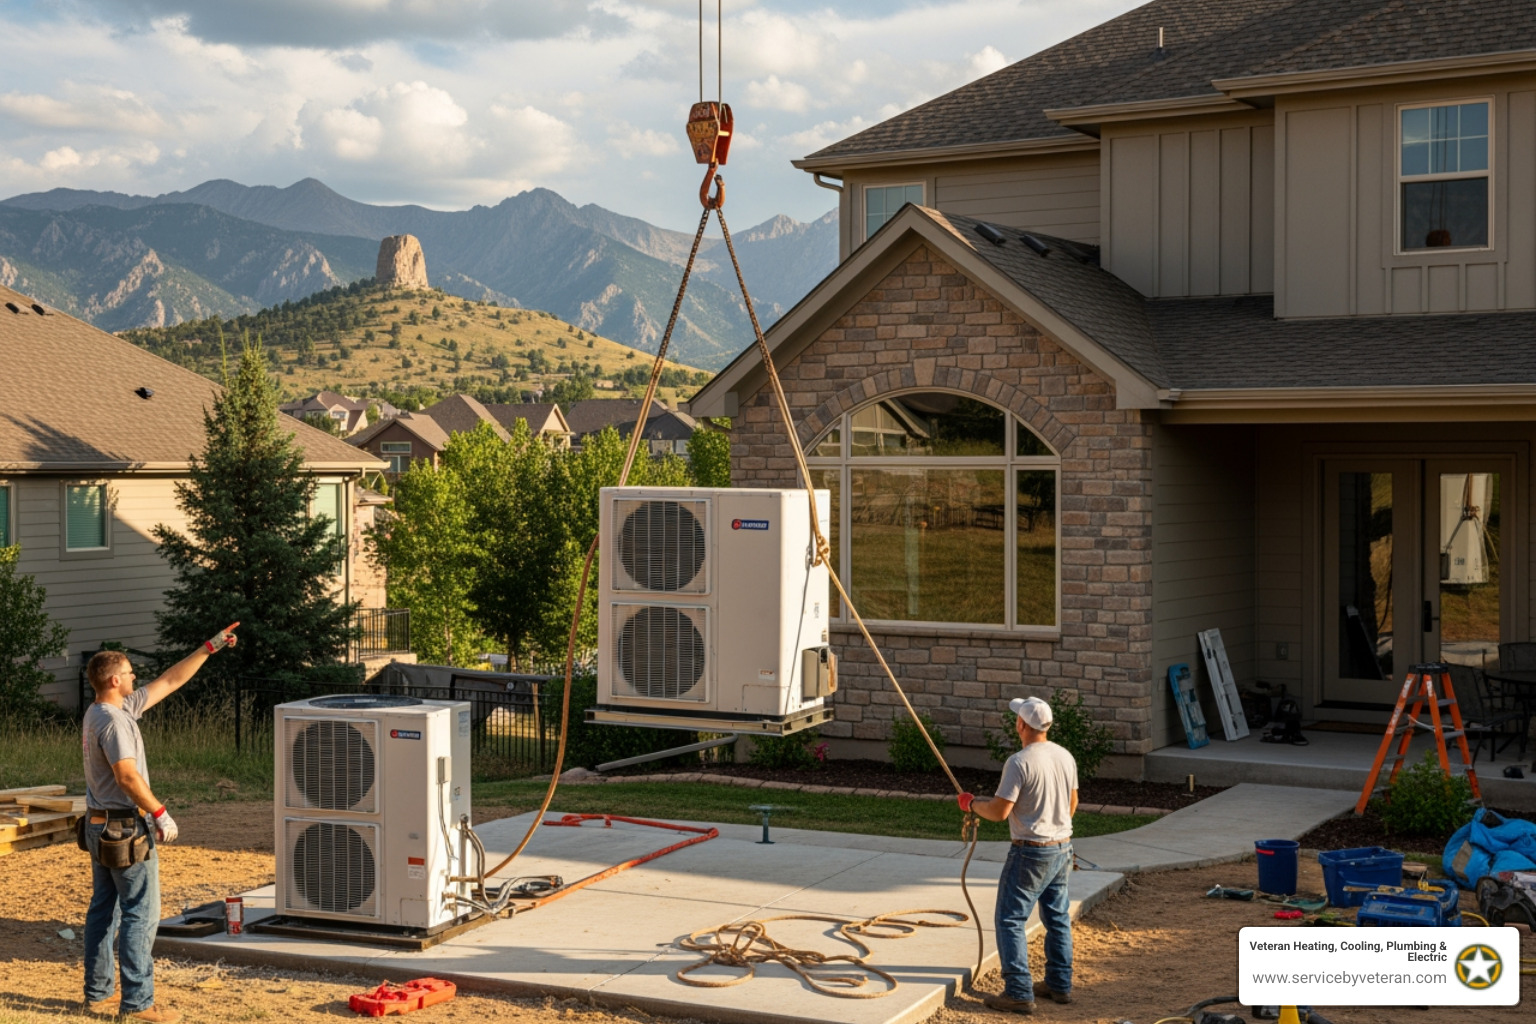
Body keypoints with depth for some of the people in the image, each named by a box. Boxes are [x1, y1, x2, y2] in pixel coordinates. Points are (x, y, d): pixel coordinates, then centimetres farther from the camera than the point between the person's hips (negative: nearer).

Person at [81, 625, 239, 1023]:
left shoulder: (110, 710, 11)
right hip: (127, 829, -10)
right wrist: (160, 813, -19)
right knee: (141, 915, -5)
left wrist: (210, 648, 14)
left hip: (101, 826, 10)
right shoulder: (113, 720, -18)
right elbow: (127, 776, -26)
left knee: (103, 911, 14)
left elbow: (170, 681, 15)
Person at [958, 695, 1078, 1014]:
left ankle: (1019, 993, -4)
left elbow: (999, 811, -21)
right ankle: (1059, 985, 26)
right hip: (1063, 847, 8)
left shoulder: (1019, 763, -20)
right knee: (1057, 918, 18)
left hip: (1031, 851, -8)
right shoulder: (1065, 757, 4)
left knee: (1011, 920, -1)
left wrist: (972, 804, -2)